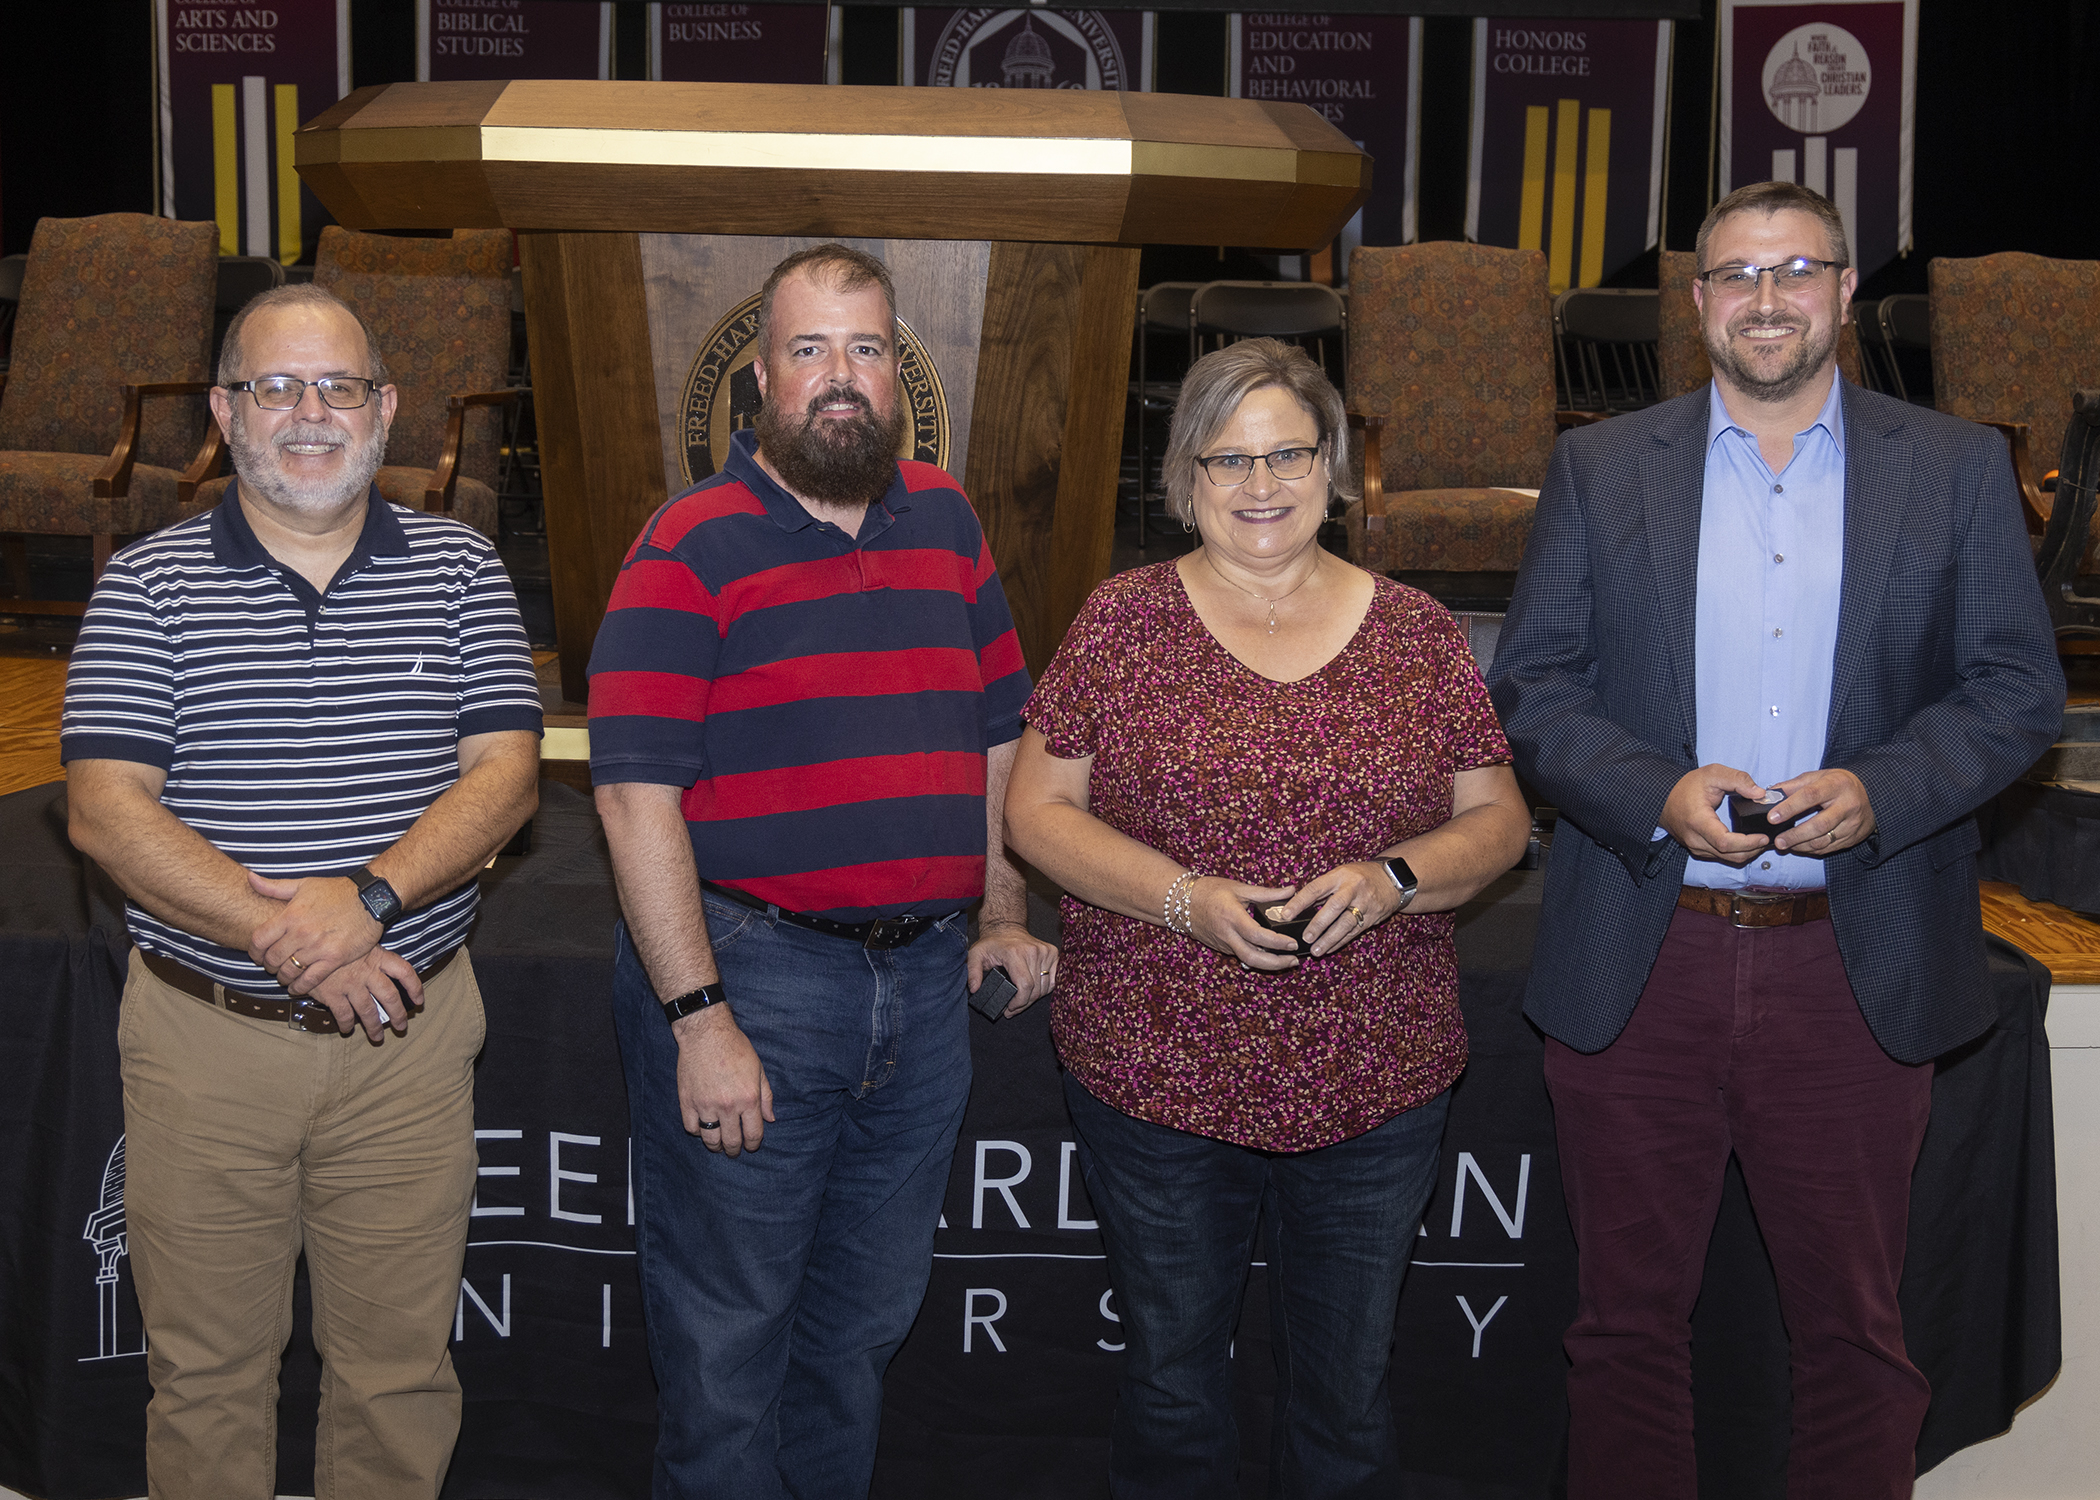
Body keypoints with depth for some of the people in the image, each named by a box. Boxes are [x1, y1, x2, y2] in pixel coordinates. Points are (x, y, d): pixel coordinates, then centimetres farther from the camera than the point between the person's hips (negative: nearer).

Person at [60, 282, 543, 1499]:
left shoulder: (458, 569, 3)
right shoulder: (149, 584, 0)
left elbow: (507, 776, -4)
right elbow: (106, 811, -8)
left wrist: (370, 898, -20)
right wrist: (282, 935, -19)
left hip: (409, 1030, 1)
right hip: (204, 1030, 0)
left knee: (400, 1370, 12)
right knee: (206, 1370, 13)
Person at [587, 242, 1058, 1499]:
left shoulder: (947, 521, 9)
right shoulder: (691, 546, -9)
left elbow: (998, 730, 18)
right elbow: (638, 796, -14)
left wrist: (1006, 911, 14)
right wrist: (698, 1016, -18)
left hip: (926, 976, 5)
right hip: (747, 977, -5)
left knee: (869, 1316, 20)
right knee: (727, 1335, 8)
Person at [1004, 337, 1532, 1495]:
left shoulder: (1417, 633, 3)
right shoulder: (1122, 620, -1)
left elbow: (1497, 819, 6)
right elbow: (1036, 810, -2)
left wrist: (1392, 879, -15)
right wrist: (1185, 898, -17)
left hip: (1375, 1084, 1)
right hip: (1155, 1072, -1)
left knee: (1347, 1395, 15)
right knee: (1171, 1377, 15)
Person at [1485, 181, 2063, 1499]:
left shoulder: (1959, 468, 5)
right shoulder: (1600, 467, 6)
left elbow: (2022, 686, 2)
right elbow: (1530, 688, 2)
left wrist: (1881, 788, -15)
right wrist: (1656, 791, -15)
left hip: (1856, 973, 0)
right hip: (1637, 974, 1)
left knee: (1855, 1327, 12)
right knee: (1629, 1319, 12)